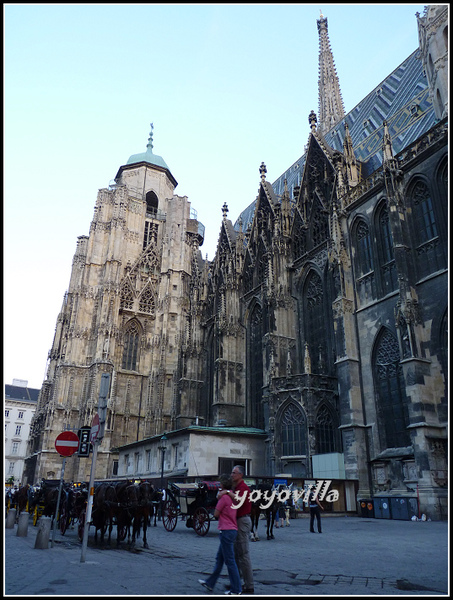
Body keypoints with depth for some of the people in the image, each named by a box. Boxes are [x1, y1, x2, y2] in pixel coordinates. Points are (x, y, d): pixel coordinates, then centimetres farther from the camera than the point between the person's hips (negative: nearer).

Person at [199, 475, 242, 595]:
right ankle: (210, 583, 28)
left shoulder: (224, 496, -17)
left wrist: (218, 499, 2)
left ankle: (236, 590, 5)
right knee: (219, 558, 17)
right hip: (232, 530, 10)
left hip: (227, 531, -10)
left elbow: (216, 514, -11)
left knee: (230, 561, -2)